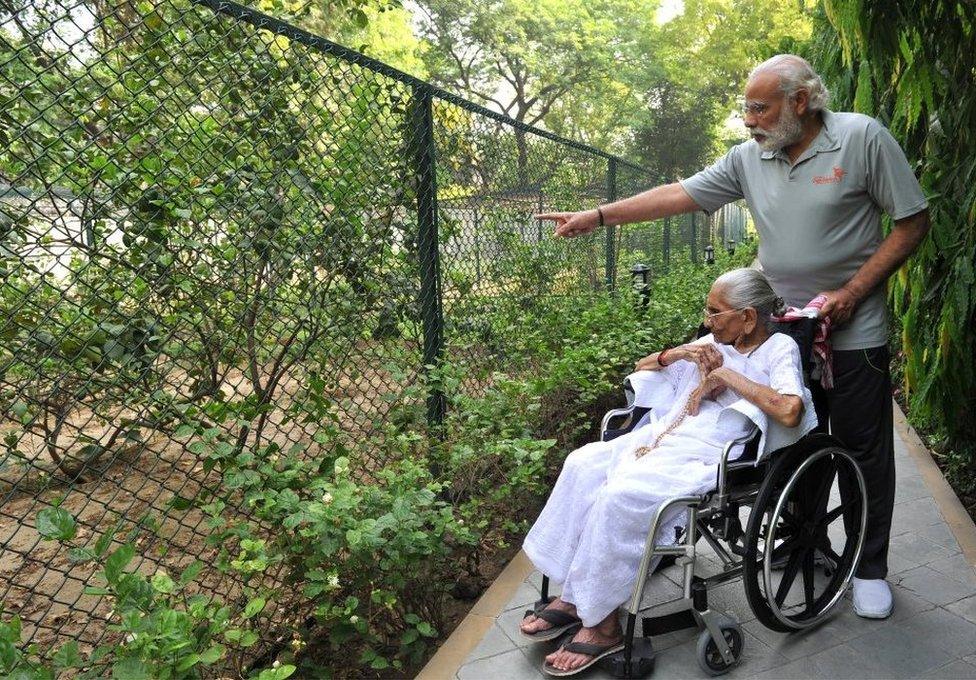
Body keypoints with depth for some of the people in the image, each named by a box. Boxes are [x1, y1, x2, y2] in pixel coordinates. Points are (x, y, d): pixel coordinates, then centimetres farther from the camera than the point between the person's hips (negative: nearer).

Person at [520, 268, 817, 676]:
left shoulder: (780, 349, 2)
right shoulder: (714, 343, 21)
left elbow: (789, 412, -20)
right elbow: (640, 367, 27)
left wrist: (728, 374, -11)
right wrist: (678, 353, 7)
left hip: (708, 458, -7)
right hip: (664, 435, 7)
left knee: (620, 494, -30)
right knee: (583, 464, -18)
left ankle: (602, 623, -13)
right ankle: (571, 595, -10)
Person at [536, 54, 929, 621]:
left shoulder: (863, 138, -9)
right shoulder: (749, 158, 4)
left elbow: (914, 221, -7)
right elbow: (679, 195, 3)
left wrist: (852, 292, -15)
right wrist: (597, 217, -3)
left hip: (854, 334, -4)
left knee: (864, 449, 5)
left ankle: (871, 567, 22)